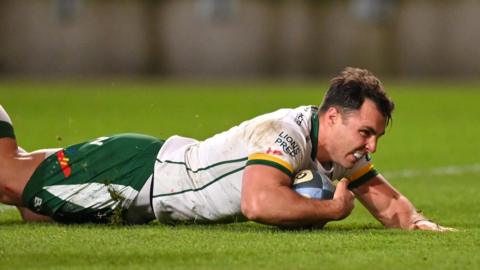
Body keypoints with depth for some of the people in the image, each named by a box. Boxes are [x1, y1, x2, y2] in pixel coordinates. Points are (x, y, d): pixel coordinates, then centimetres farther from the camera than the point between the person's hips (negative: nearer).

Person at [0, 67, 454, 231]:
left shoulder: (342, 146, -7)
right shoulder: (284, 133, -34)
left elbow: (388, 202, 3)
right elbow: (260, 202, -50)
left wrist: (418, 222, -18)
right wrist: (332, 209, -37)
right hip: (136, 172, -8)